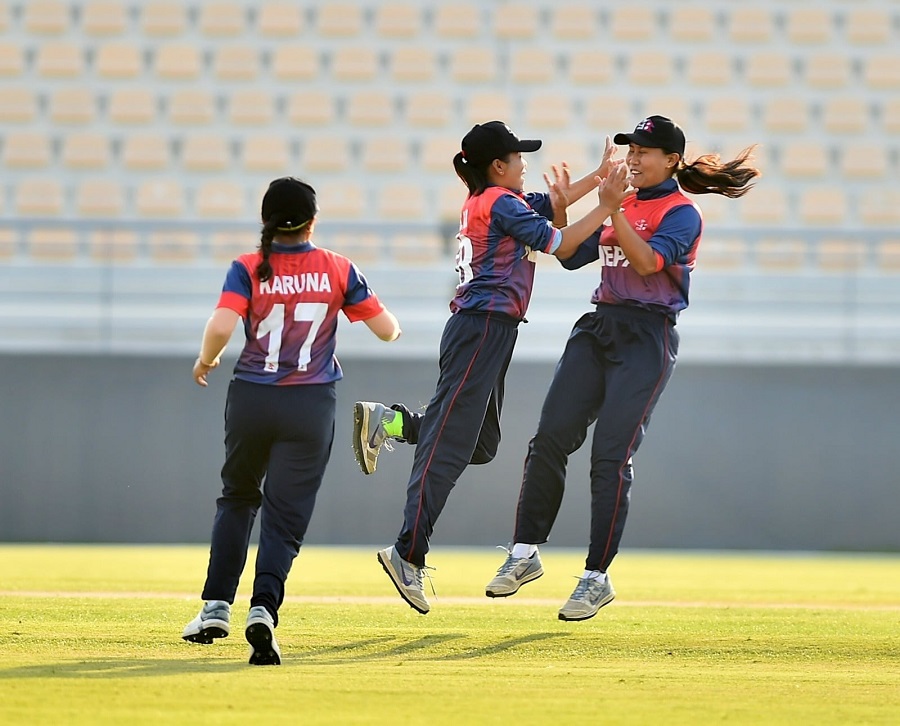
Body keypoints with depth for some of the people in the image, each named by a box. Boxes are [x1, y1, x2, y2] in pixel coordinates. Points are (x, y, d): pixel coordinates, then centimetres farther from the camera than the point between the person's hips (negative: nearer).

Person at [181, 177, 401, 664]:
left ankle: (217, 606, 18)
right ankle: (264, 607, -24)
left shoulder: (248, 269, -4)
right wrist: (370, 303, 24)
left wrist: (206, 359, 1)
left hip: (250, 399, 1)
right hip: (311, 406, -1)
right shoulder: (337, 269, 0)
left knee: (237, 498, 23)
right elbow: (389, 330, 2)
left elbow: (221, 327, -19)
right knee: (285, 515, 0)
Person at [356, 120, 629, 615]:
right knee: (449, 446, -12)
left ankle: (386, 422, 12)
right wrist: (607, 207, -7)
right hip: (484, 328, -10)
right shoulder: (502, 203, -10)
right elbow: (560, 245, -12)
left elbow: (553, 207, 24)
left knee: (480, 443, 18)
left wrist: (602, 177, 12)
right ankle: (408, 554, -15)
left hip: (479, 329, 10)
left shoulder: (482, 201, 17)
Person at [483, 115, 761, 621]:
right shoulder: (622, 202, 17)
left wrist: (614, 210, -26)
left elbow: (648, 261, -21)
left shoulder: (682, 213, -5)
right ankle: (526, 553, 3)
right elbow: (572, 256, 19)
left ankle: (597, 578, -5)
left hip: (646, 337, -7)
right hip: (598, 328, 7)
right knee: (550, 438, -4)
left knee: (611, 456, -11)